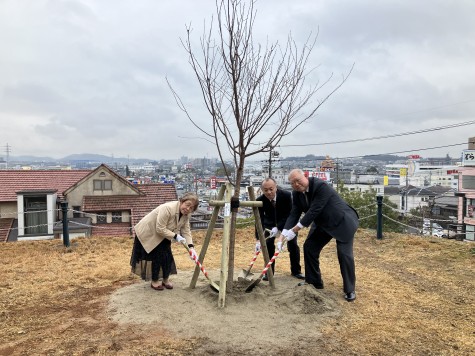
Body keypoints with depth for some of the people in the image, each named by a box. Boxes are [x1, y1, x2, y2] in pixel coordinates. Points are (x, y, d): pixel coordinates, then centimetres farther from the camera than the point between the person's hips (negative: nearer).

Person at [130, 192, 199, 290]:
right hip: (148, 234, -7)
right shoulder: (167, 208, -36)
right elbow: (160, 229, -34)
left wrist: (191, 247, -20)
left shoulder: (186, 215, -11)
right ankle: (154, 282, 13)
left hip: (162, 235, 7)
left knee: (167, 256, 6)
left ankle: (165, 280, 24)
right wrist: (175, 236, -31)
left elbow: (186, 231, -9)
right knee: (157, 257, -6)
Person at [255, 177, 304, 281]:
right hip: (270, 222, 1)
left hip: (286, 221, 0)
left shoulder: (286, 195, -33)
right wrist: (258, 240, -36)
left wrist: (278, 228, -36)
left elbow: (289, 214, -25)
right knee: (268, 244, -11)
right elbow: (259, 220, -28)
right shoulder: (260, 200, -29)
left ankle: (296, 271, 15)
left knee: (293, 244, -3)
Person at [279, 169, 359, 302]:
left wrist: (294, 230, -32)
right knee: (309, 247, 4)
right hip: (323, 224, 8)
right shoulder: (297, 194, -8)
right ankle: (314, 281, 20)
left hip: (342, 221, -7)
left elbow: (314, 211, -34)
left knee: (344, 254, -10)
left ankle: (350, 290, 9)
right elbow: (294, 214, -10)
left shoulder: (320, 186, -32)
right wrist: (284, 235, -22)